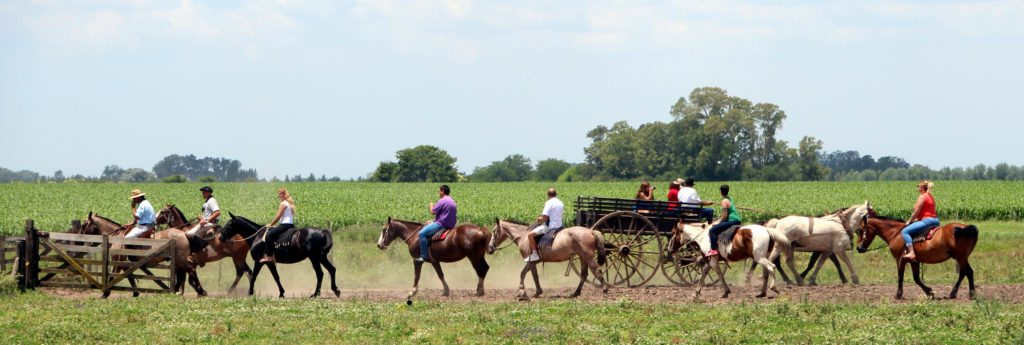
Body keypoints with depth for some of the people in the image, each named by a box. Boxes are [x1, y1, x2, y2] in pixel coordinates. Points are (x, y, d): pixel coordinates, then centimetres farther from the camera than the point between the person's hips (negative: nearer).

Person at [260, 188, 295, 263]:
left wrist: (270, 224, 0)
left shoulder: (283, 204, -10)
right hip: (291, 224, 11)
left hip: (285, 224, -11)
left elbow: (278, 217, -11)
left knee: (269, 235, -19)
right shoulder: (289, 203, 20)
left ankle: (269, 256, -26)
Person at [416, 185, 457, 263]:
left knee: (422, 233, -17)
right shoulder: (452, 202, 16)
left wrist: (431, 206, 10)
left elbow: (433, 212, -15)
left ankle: (425, 256, -22)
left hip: (441, 224, -10)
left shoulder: (442, 201, -14)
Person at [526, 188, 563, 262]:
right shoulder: (560, 203, 9)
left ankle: (534, 254, -12)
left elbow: (544, 218, -19)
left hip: (549, 227, -8)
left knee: (531, 234, -6)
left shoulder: (549, 203, -15)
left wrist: (539, 219, 2)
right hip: (559, 227, 8)